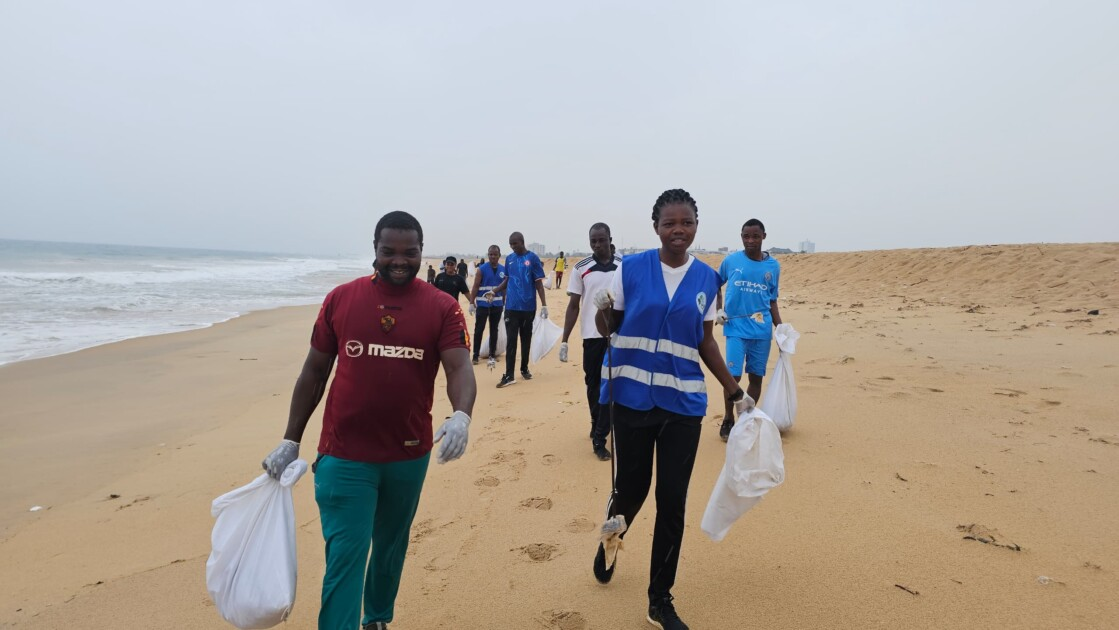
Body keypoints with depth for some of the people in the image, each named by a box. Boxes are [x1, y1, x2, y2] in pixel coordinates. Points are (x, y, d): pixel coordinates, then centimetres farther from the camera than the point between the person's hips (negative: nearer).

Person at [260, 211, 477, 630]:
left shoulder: (442, 307, -5)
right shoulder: (340, 299, -2)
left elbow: (460, 367, -15)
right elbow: (313, 373, 3)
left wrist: (461, 417, -35)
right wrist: (290, 441, 4)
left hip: (409, 455, 2)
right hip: (344, 456, -1)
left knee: (391, 547, 21)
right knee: (345, 556, -2)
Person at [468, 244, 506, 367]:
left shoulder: (504, 270, 4)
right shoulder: (482, 269, -6)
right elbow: (475, 287, -7)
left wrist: (504, 303, 11)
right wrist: (471, 303, -11)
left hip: (497, 305, 3)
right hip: (482, 304, -3)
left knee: (494, 330, 10)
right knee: (479, 329, 0)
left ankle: (492, 355, 18)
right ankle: (475, 355, 8)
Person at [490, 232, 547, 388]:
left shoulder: (532, 258, -5)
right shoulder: (509, 258, 6)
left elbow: (538, 283, -4)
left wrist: (544, 304, -9)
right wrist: (494, 292, 1)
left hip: (528, 307, -2)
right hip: (511, 306, 2)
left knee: (526, 339, 11)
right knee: (511, 340, -2)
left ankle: (524, 369, 26)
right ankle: (509, 375, -3)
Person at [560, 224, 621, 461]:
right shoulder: (581, 268, 0)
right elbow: (573, 306, 2)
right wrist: (564, 340, -1)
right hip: (592, 335, 0)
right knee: (593, 384, 11)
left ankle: (599, 437, 5)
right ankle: (600, 428, 31)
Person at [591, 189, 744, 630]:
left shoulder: (706, 278, 4)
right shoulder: (631, 268, -4)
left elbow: (705, 340, 12)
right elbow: (608, 328, 4)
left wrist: (733, 390, 10)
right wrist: (601, 310, -19)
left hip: (684, 402, 2)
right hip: (633, 398, -2)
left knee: (673, 501, 5)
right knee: (630, 489, 7)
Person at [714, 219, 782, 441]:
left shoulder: (773, 266, 5)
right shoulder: (731, 261, 0)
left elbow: (773, 301, 11)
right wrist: (718, 310, 1)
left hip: (762, 330, 2)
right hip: (735, 327, -2)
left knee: (756, 377, 7)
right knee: (733, 375, -8)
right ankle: (728, 419, 12)